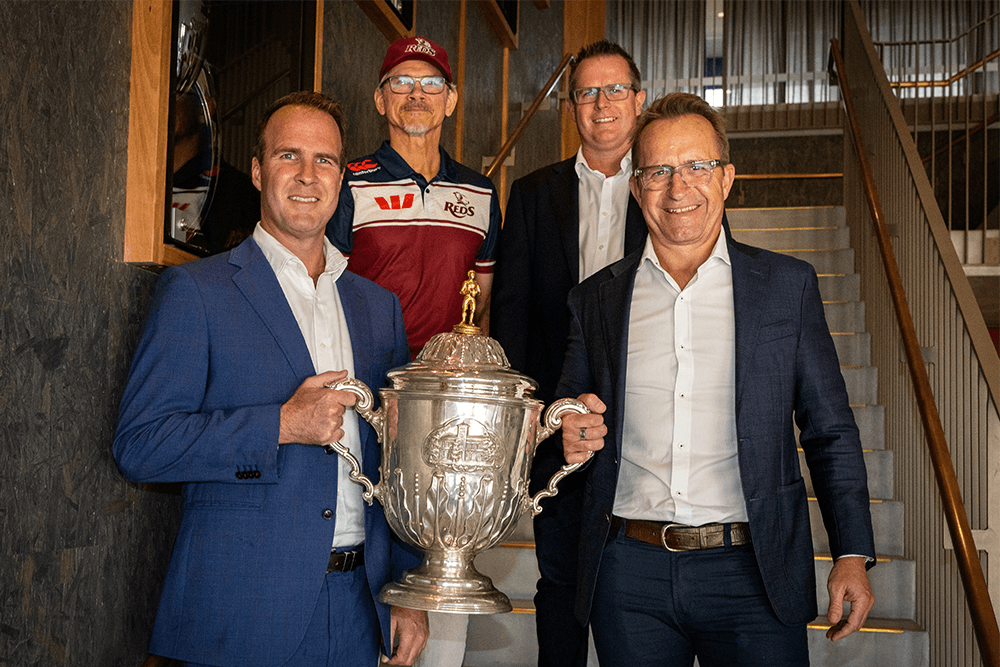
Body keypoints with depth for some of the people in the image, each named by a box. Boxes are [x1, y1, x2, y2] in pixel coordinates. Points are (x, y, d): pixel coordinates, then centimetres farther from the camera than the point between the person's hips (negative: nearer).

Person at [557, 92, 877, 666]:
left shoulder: (788, 285, 3)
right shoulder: (596, 298, 7)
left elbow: (831, 433, 5)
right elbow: (573, 419, 15)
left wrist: (853, 556, -2)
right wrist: (573, 434, -8)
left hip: (752, 574, -1)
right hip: (629, 574, 2)